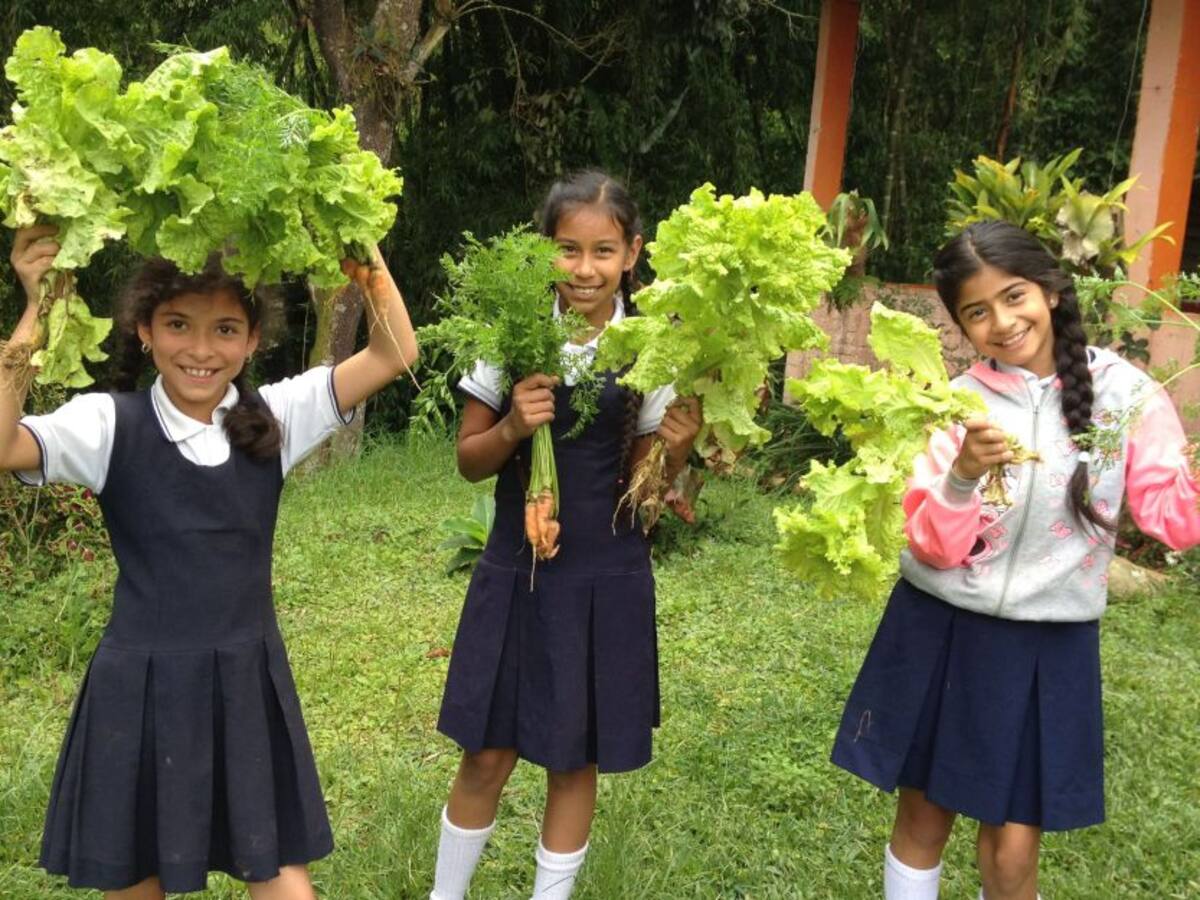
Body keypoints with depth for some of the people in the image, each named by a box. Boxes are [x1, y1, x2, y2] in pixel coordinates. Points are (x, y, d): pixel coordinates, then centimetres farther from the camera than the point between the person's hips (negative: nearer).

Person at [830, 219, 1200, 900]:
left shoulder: (1122, 390, -6)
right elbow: (932, 550, -10)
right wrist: (962, 476, -27)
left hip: (1048, 644, 0)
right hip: (940, 633, 1)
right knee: (922, 817, 15)